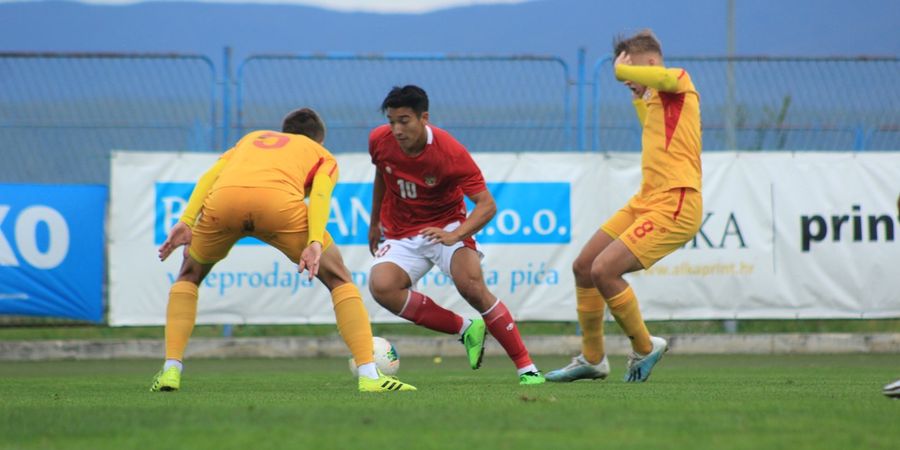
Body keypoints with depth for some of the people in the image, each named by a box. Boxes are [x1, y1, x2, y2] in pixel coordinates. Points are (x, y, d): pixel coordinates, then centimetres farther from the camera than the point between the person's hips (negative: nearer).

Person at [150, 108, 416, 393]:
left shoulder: (252, 138, 42)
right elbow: (320, 194, 8)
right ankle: (369, 375, 5)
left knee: (189, 276, 30)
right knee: (339, 280, 17)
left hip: (222, 199, 2)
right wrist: (314, 243, -6)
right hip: (279, 201, -2)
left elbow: (210, 175, 22)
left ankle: (171, 370, 16)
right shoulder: (324, 157, 33)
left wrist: (186, 222, 11)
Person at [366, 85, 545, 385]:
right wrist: (374, 222, 23)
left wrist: (454, 236, -41)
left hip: (446, 226, -4)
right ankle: (465, 329, -12)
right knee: (381, 286, -27)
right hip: (401, 234, 4)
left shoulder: (451, 152, -23)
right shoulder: (379, 141, -10)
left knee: (472, 287, -28)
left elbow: (487, 205, -25)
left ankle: (527, 368, -16)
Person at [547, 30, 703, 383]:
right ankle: (592, 360, 24)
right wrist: (639, 100, 32)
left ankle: (644, 349, 1)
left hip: (674, 207, -10)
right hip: (645, 202, 10)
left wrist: (622, 68, -2)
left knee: (604, 271, -19)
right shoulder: (655, 98, 21)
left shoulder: (679, 80, -6)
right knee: (583, 267, 11)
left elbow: (621, 72, -23)